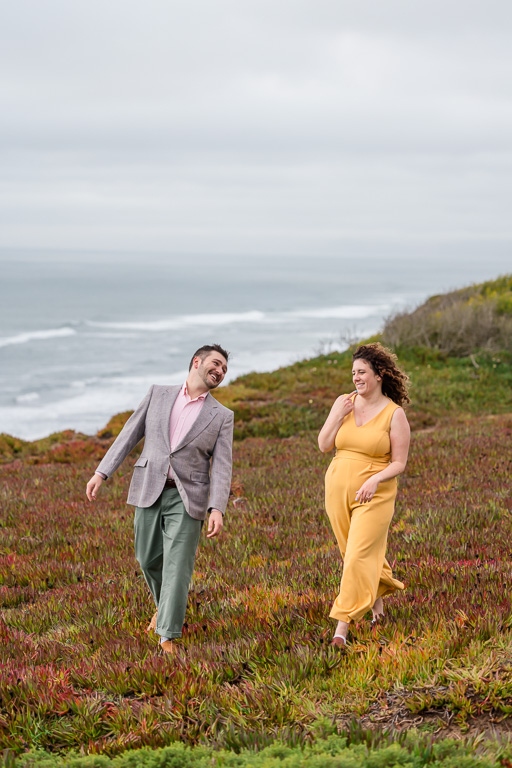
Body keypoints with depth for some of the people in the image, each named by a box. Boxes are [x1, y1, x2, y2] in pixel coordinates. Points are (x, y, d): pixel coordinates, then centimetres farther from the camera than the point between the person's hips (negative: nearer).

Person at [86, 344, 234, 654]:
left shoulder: (222, 416, 4)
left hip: (186, 499, -2)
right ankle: (164, 604, 40)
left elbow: (221, 466, -4)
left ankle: (168, 637, -4)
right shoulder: (159, 395, 9)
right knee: (149, 559, 11)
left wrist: (217, 509, -17)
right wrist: (102, 472, 2)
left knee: (177, 567, -8)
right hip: (149, 491, 2)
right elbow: (130, 434, 9)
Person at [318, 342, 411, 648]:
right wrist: (339, 416, -13)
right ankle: (378, 593, 43)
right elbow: (324, 445, 0)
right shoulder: (343, 402, 2)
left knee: (359, 556, -10)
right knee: (356, 553, 16)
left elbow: (399, 463, -8)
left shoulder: (395, 414, -10)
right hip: (338, 490, 5)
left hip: (374, 496, -5)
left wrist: (375, 480, -25)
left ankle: (343, 623, -6)